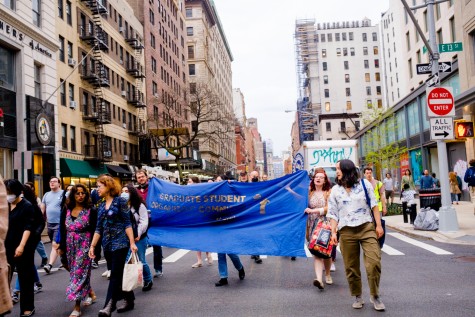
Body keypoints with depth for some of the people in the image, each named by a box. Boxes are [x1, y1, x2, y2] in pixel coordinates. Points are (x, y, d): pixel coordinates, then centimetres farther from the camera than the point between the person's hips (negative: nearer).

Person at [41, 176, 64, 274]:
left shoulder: (63, 194, -5)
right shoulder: (46, 195, 13)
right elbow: (42, 209, 15)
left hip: (59, 224, -7)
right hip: (49, 224, 7)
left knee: (55, 245, -12)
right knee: (56, 245, 15)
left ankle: (50, 265, -16)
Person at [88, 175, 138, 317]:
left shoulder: (120, 201, -6)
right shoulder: (101, 206, 12)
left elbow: (127, 224, -10)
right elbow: (98, 228, 14)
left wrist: (132, 243, -15)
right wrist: (92, 246, 8)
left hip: (120, 243, -7)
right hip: (107, 245, 7)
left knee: (115, 275, -7)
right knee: (120, 274, 12)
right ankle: (129, 300, 23)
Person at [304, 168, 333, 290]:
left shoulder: (329, 192, 1)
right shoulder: (310, 193, 9)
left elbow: (328, 208, -10)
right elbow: (305, 210, 13)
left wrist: (313, 210, -15)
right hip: (314, 226, 1)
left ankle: (327, 275, 29)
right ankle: (319, 279, -19)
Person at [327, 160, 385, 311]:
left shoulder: (364, 184, 5)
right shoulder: (335, 190, 9)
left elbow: (374, 205, 6)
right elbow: (333, 214, 9)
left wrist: (379, 225, 0)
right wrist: (333, 232, 0)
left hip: (367, 228, -1)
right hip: (346, 232, 2)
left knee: (374, 262, -11)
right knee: (351, 267, 4)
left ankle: (375, 295, 7)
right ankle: (358, 297, 21)